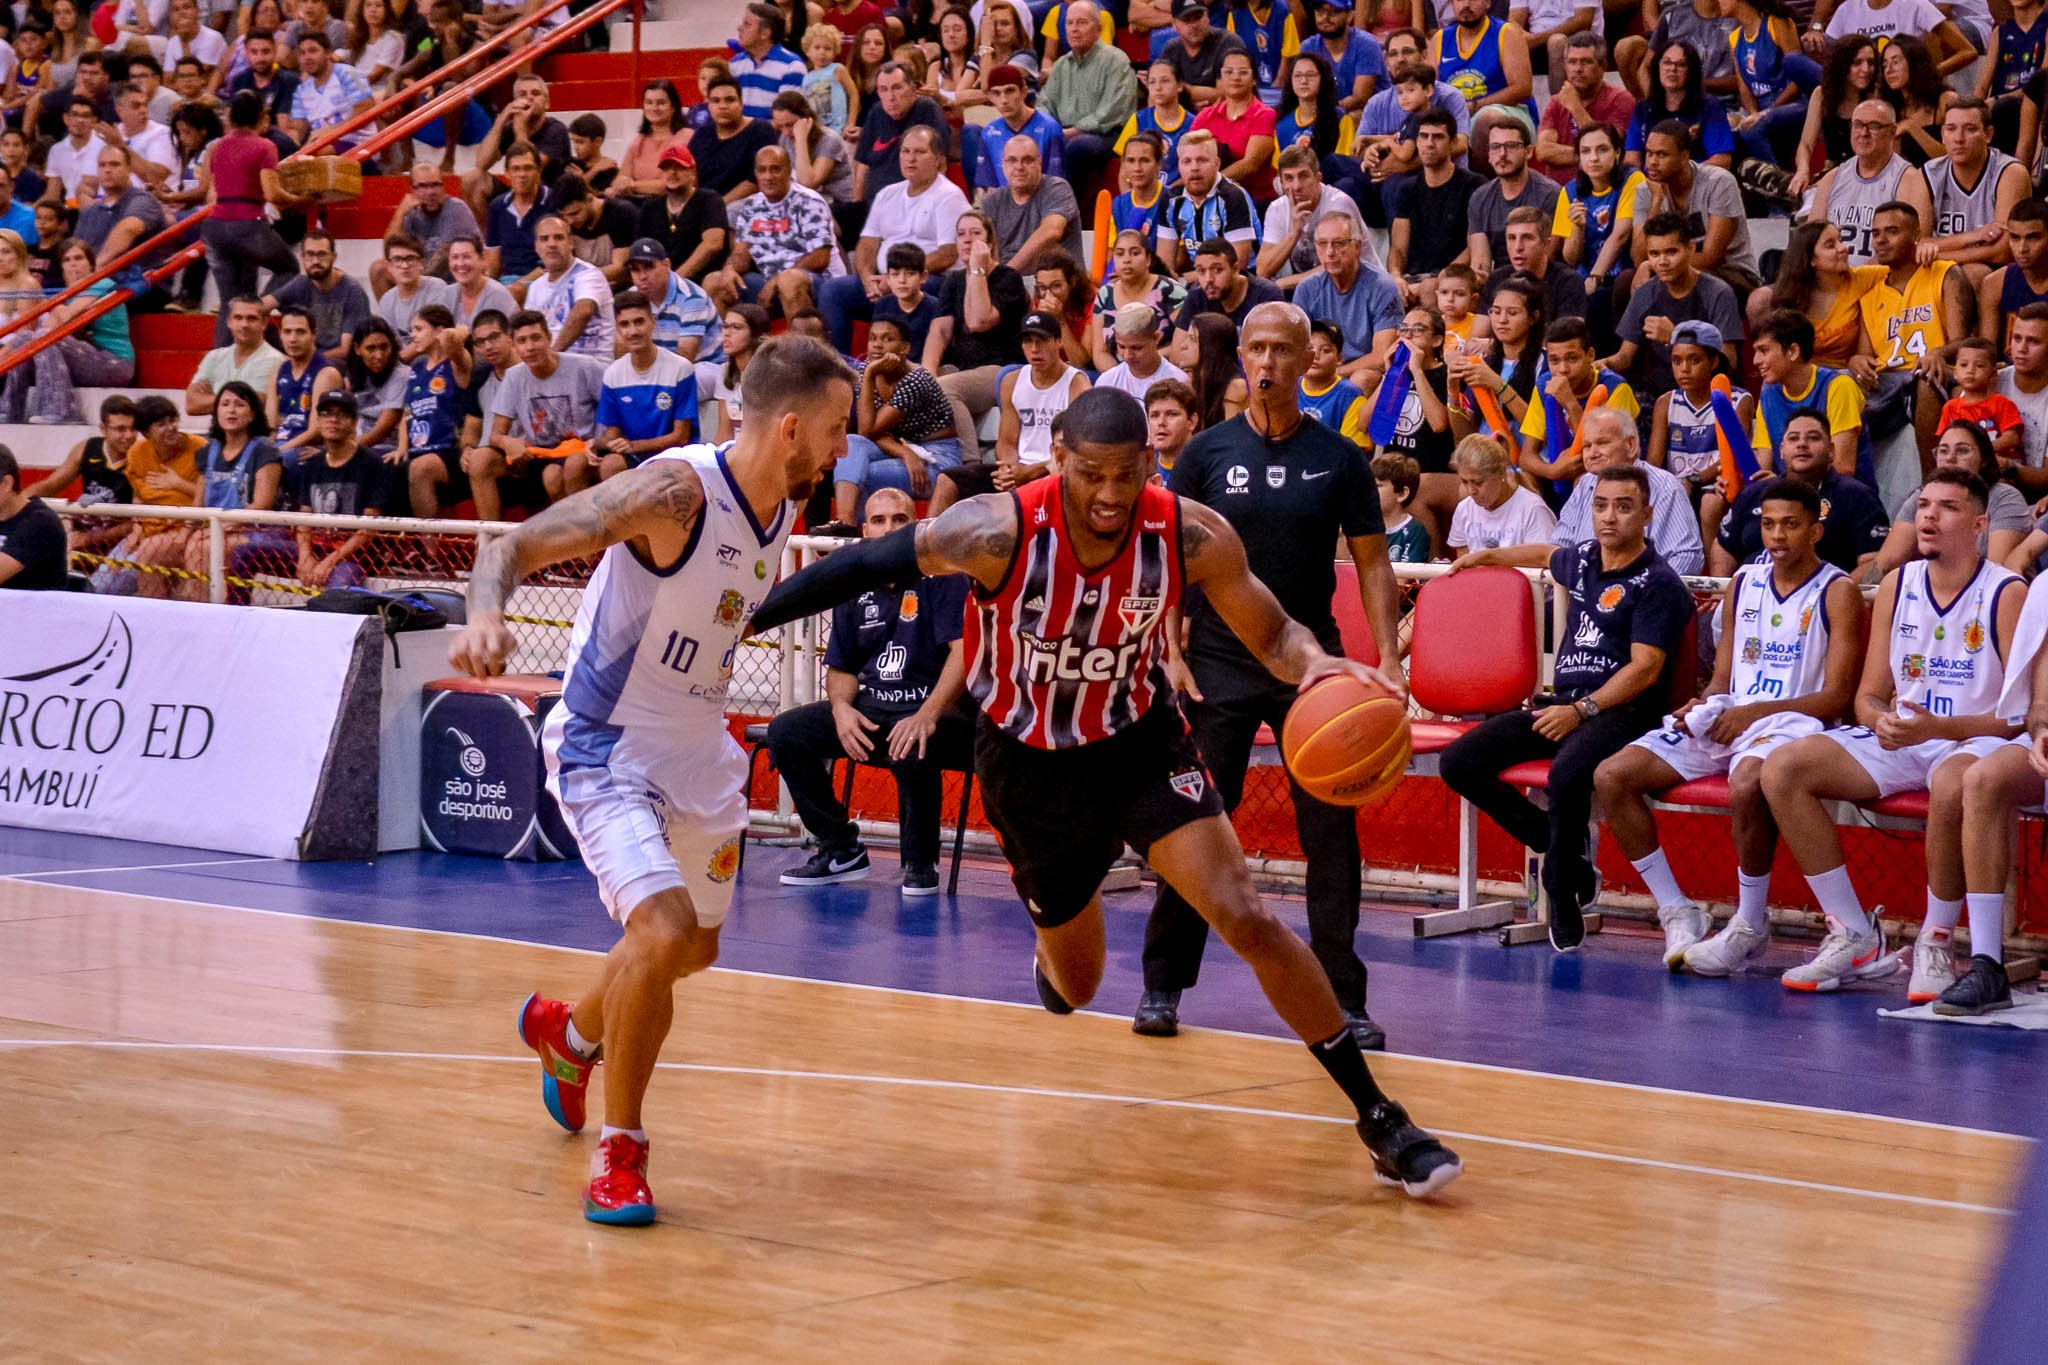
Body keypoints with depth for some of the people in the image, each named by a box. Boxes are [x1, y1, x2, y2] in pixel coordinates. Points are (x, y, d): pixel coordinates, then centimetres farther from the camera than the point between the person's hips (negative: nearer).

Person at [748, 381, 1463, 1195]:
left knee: (1247, 920, -17)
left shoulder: (1192, 537, -21)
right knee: (1075, 988, 13)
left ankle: (1380, 1121, -9)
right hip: (1030, 764, 0)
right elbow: (864, 567, -16)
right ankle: (1051, 951, 56)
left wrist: (1317, 664, -31)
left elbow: (1271, 633, -8)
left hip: (1141, 742, 0)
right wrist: (741, 618, -16)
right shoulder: (999, 533, -27)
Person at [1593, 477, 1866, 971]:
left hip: (1790, 722, -7)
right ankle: (1677, 912, -8)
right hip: (1727, 721, 7)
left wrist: (1754, 712, -18)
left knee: (1747, 785, -41)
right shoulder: (1744, 583, 16)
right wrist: (1704, 706, -4)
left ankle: (1751, 925, -20)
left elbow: (1837, 697, -9)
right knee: (1611, 776, -12)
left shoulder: (1837, 593, -2)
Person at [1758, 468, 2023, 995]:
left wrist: (1938, 727, -24)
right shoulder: (1897, 585, 8)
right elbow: (1868, 697, 10)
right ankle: (1855, 938, -10)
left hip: (1976, 740, -6)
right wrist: (1884, 723, -15)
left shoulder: (2006, 594, -8)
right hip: (1899, 742, 6)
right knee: (1781, 769, -14)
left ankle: (1936, 946, -22)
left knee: (1952, 784, -42)